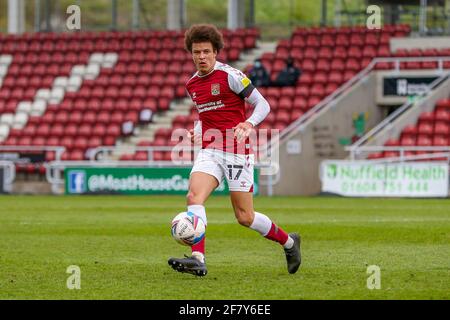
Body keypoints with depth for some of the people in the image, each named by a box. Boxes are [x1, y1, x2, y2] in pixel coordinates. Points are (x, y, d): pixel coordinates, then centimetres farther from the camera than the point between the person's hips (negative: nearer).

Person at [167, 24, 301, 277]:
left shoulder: (230, 75, -9)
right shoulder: (192, 85, 12)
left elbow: (263, 105, -8)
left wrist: (249, 124, -27)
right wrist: (197, 131, 9)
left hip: (237, 152, -5)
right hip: (209, 151, 6)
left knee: (245, 217, -2)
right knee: (194, 196, -22)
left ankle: (289, 242, 23)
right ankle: (198, 259, -30)